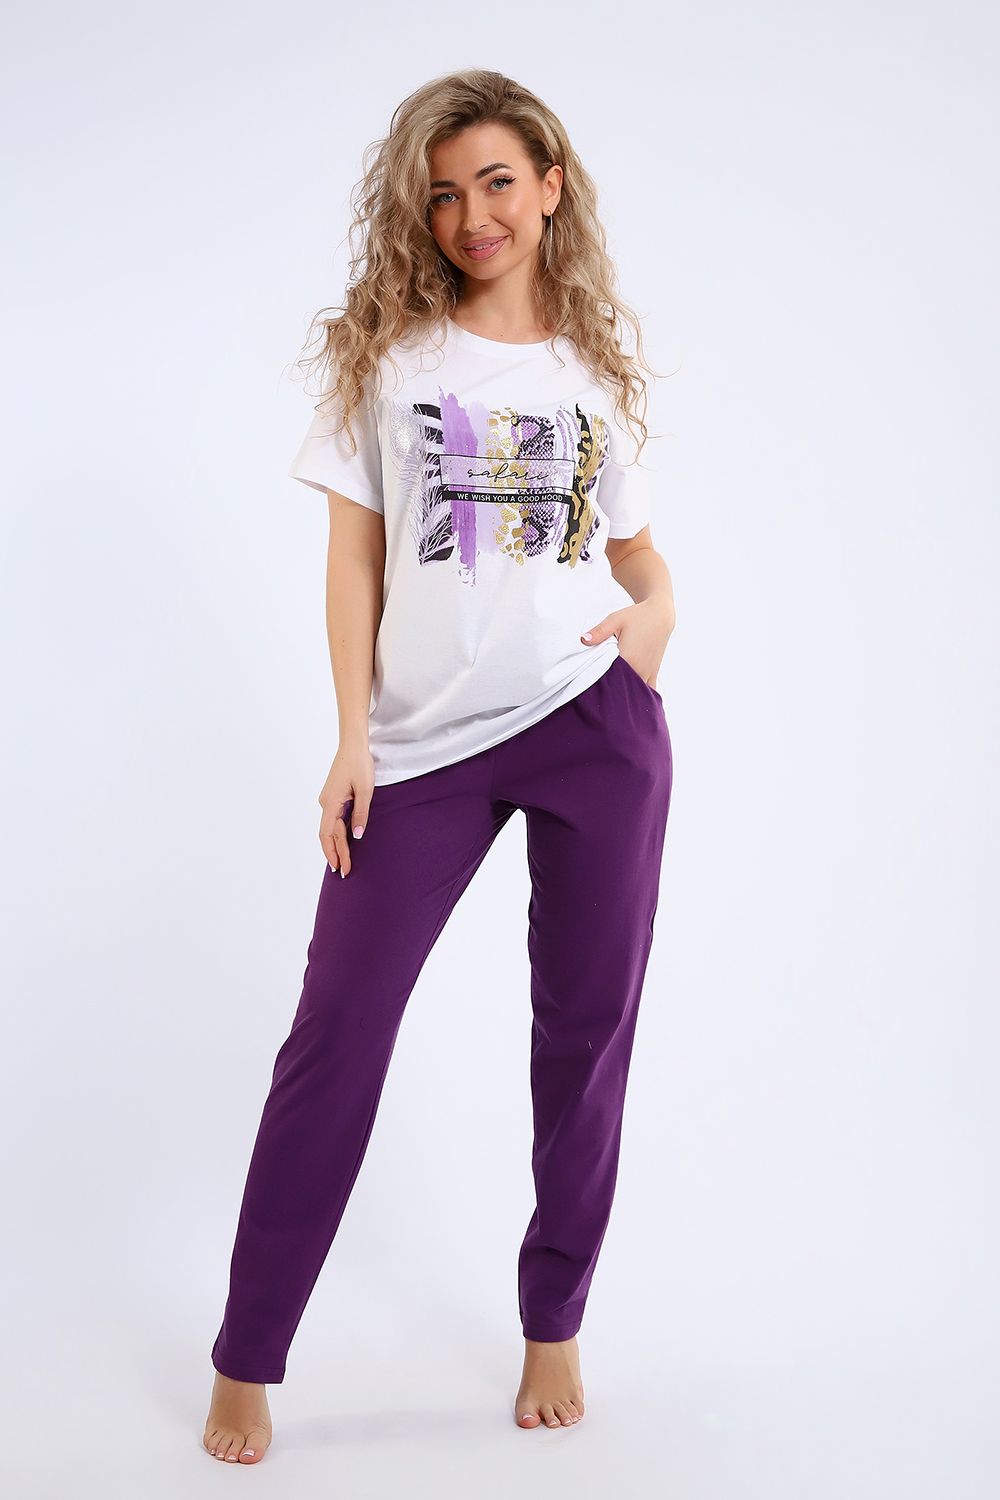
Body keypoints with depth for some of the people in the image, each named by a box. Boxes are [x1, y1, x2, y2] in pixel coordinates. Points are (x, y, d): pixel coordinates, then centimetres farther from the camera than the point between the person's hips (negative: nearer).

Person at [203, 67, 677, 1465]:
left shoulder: (595, 366, 10)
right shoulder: (387, 351, 6)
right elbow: (353, 553, 4)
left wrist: (657, 611, -4)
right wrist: (353, 738, -3)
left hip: (595, 720, 2)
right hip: (425, 741, -1)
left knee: (587, 1027, 7)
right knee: (336, 1032, -2)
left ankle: (555, 1326, 24)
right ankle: (247, 1360, 11)